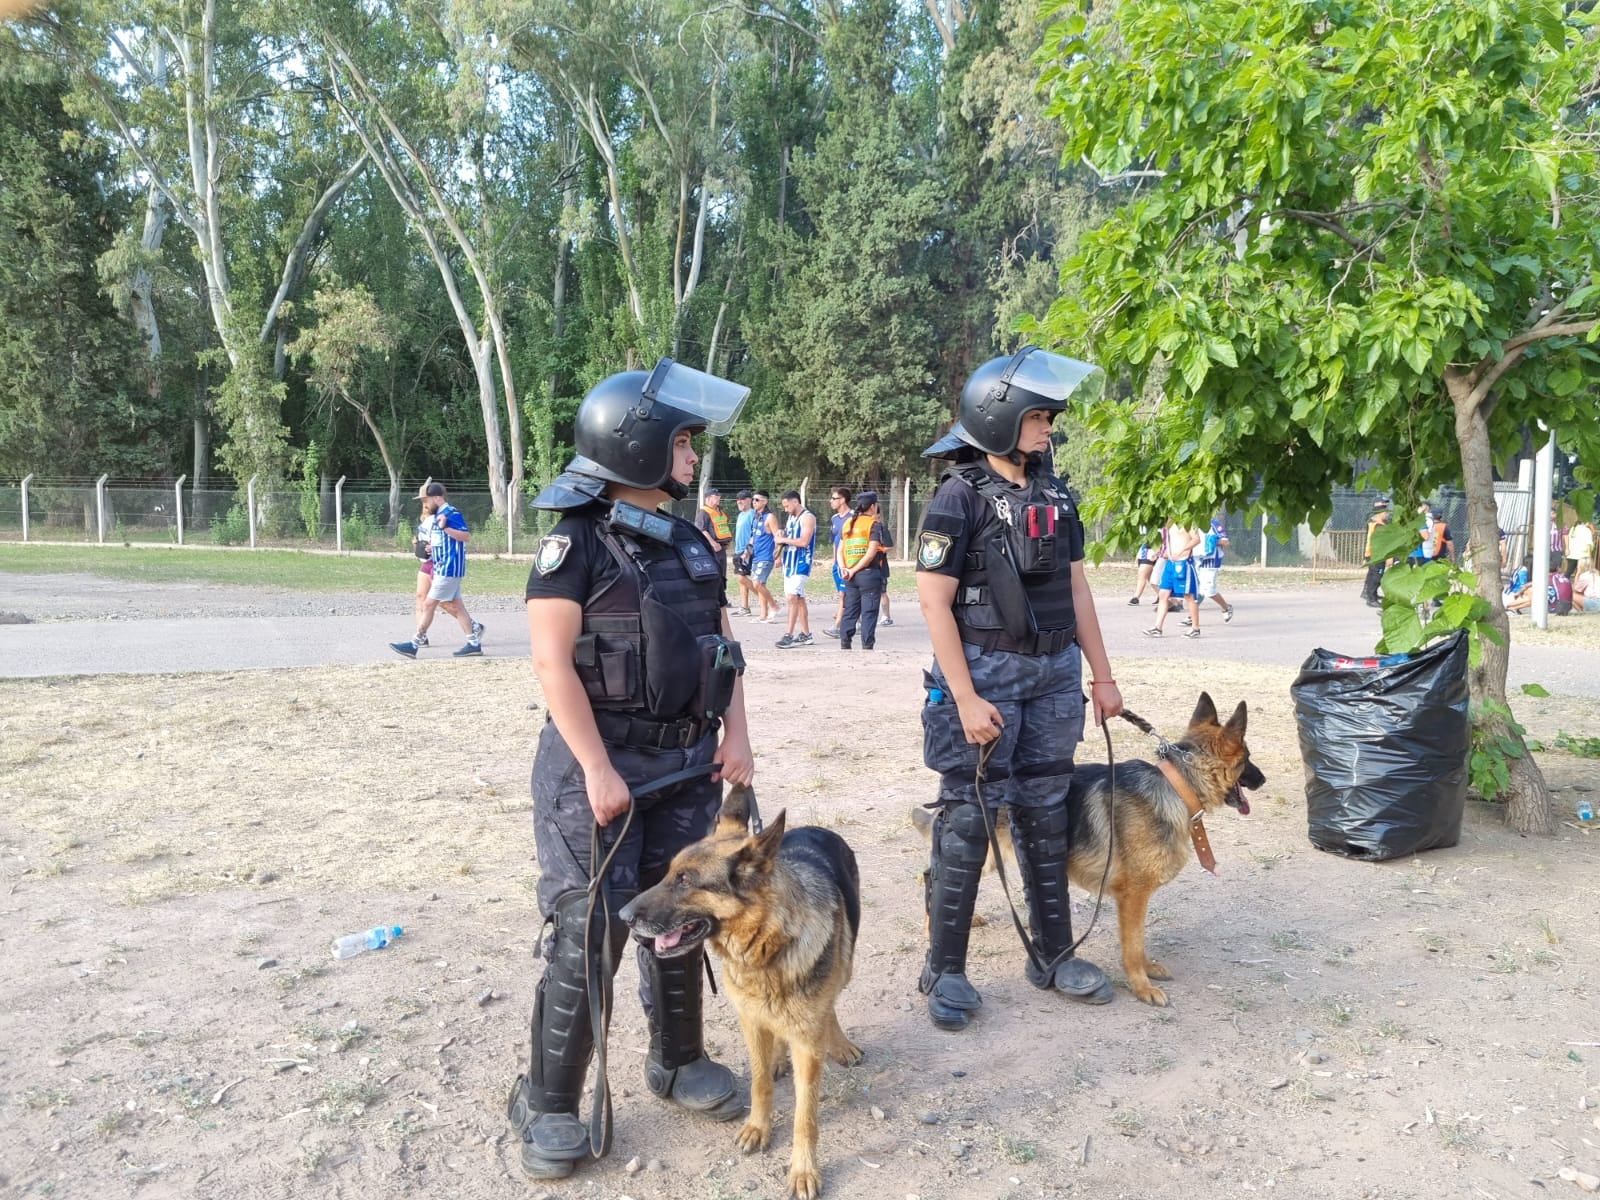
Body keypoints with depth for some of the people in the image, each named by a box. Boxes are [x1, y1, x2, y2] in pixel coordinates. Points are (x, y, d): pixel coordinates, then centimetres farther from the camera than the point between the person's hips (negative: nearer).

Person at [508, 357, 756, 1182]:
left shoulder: (692, 544, 10)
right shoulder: (576, 541, -11)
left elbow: (723, 647, 14)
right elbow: (552, 662, -16)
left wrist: (734, 736, 3)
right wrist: (598, 770, -19)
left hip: (685, 764, 6)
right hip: (598, 765, -6)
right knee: (588, 934, -3)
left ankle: (678, 1061, 34)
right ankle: (548, 1103, 14)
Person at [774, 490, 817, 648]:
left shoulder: (807, 517, -12)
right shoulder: (791, 517, 16)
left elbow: (804, 541, -22)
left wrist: (784, 540, -13)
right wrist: (781, 537, 1)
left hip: (801, 563, -9)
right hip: (790, 562, 9)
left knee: (792, 598, -15)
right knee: (799, 599, 12)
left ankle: (789, 635, -16)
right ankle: (805, 634, 18)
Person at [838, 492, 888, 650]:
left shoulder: (848, 523, 13)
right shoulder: (875, 524, -6)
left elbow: (840, 550, 7)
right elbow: (871, 553, -15)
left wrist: (843, 569, -2)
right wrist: (854, 570, -11)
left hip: (850, 576, 6)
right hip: (869, 573, -6)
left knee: (850, 611, 11)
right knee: (869, 612, 0)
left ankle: (844, 644, 11)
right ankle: (867, 646, 0)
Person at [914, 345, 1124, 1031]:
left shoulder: (1054, 495, 10)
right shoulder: (960, 496, -10)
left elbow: (1076, 588, 14)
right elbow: (934, 600, -13)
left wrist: (1102, 676, 13)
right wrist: (965, 697, -17)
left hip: (1056, 672, 6)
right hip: (986, 670, -6)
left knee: (1046, 814, 14)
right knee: (968, 819, 0)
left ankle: (1052, 955, 27)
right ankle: (944, 969, 13)